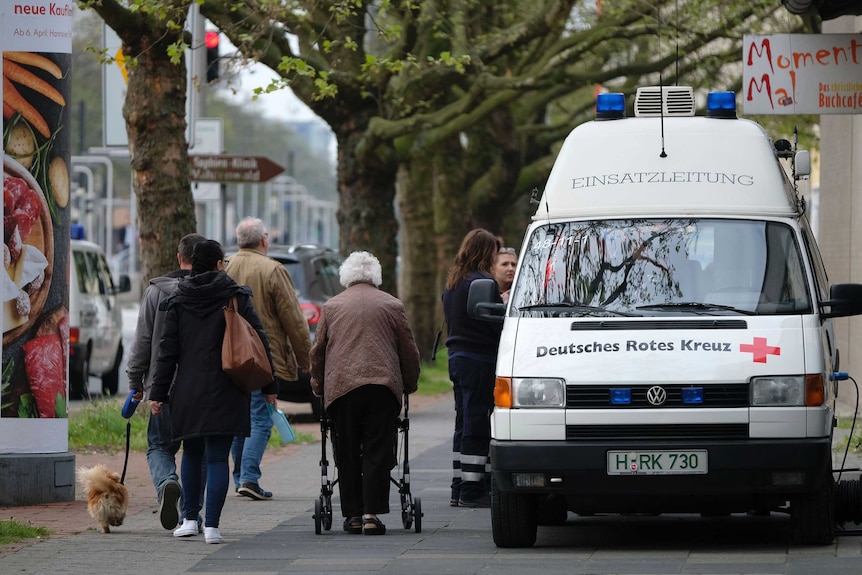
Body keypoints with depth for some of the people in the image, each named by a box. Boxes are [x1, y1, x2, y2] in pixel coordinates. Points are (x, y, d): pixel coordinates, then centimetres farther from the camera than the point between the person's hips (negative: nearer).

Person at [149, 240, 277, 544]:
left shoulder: (178, 302, 3)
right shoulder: (237, 297, -2)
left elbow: (167, 351, 2)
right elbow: (259, 342, -2)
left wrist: (158, 393, 5)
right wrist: (269, 385, 5)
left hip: (187, 391, 2)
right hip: (225, 392, -2)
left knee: (192, 453, 19)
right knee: (218, 458, -1)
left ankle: (189, 519, 20)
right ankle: (211, 525, -9)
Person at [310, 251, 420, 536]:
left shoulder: (331, 307, 12)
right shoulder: (391, 305, 10)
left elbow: (318, 351, 14)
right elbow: (409, 351, 12)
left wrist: (318, 385, 28)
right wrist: (409, 384, 26)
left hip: (340, 385, 1)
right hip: (382, 384, -1)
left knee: (347, 454, 8)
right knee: (377, 452, 0)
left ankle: (352, 514, 8)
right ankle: (372, 514, -8)